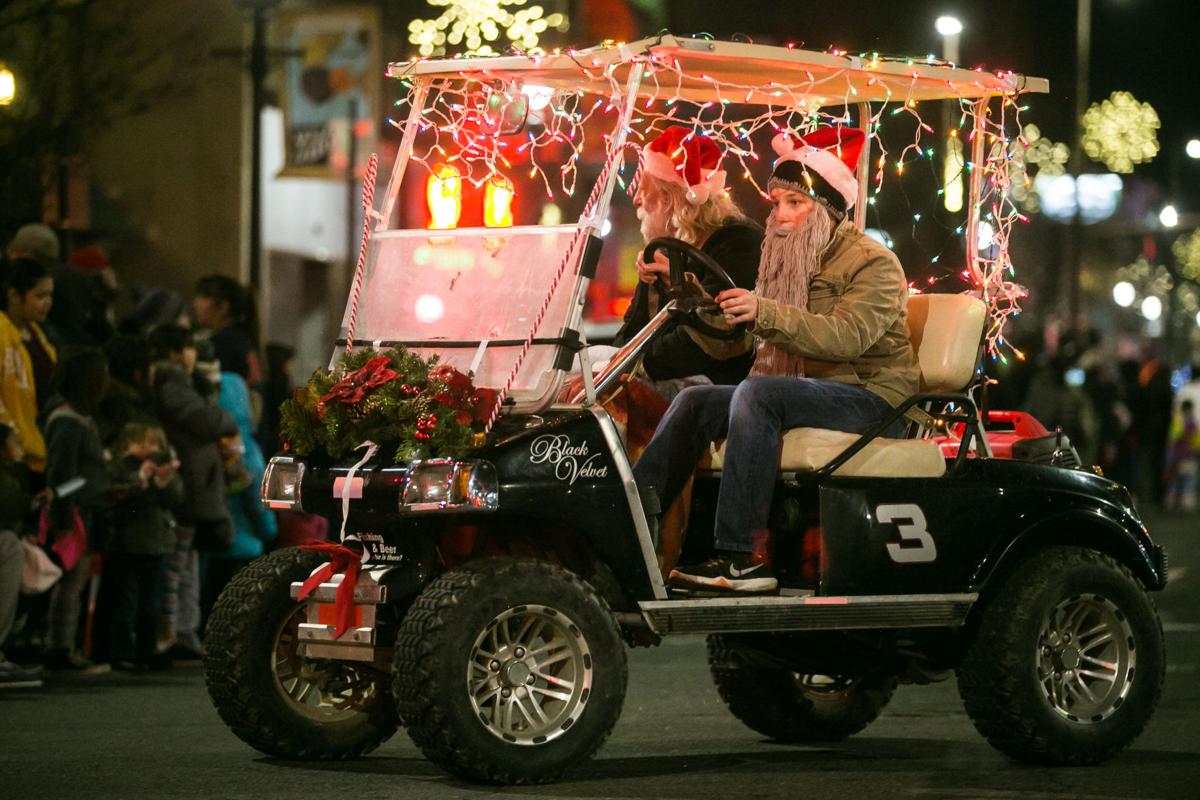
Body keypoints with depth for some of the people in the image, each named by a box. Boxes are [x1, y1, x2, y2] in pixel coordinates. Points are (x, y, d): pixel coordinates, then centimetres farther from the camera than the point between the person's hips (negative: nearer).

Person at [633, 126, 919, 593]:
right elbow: (748, 341, 17)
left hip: (868, 396, -8)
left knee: (757, 394, -31)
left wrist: (765, 313, -36)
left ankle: (743, 558, -36)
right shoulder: (787, 261, 17)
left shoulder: (874, 264, -8)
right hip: (802, 391, 8)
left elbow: (847, 336, -25)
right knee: (696, 401, -8)